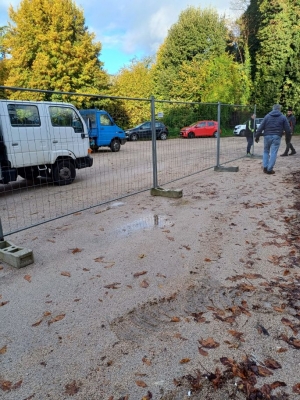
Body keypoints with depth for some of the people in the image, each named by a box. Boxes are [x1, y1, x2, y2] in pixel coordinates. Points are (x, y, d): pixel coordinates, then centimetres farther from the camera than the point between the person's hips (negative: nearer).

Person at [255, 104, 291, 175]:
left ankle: (265, 167, 11)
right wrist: (288, 134, 23)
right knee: (273, 153, 1)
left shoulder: (267, 116, 5)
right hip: (276, 137, -1)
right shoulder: (283, 117, 3)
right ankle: (269, 169, -1)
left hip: (267, 136, 2)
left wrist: (257, 136, 6)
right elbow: (288, 129, 2)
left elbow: (260, 127, 1)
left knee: (266, 151, 16)